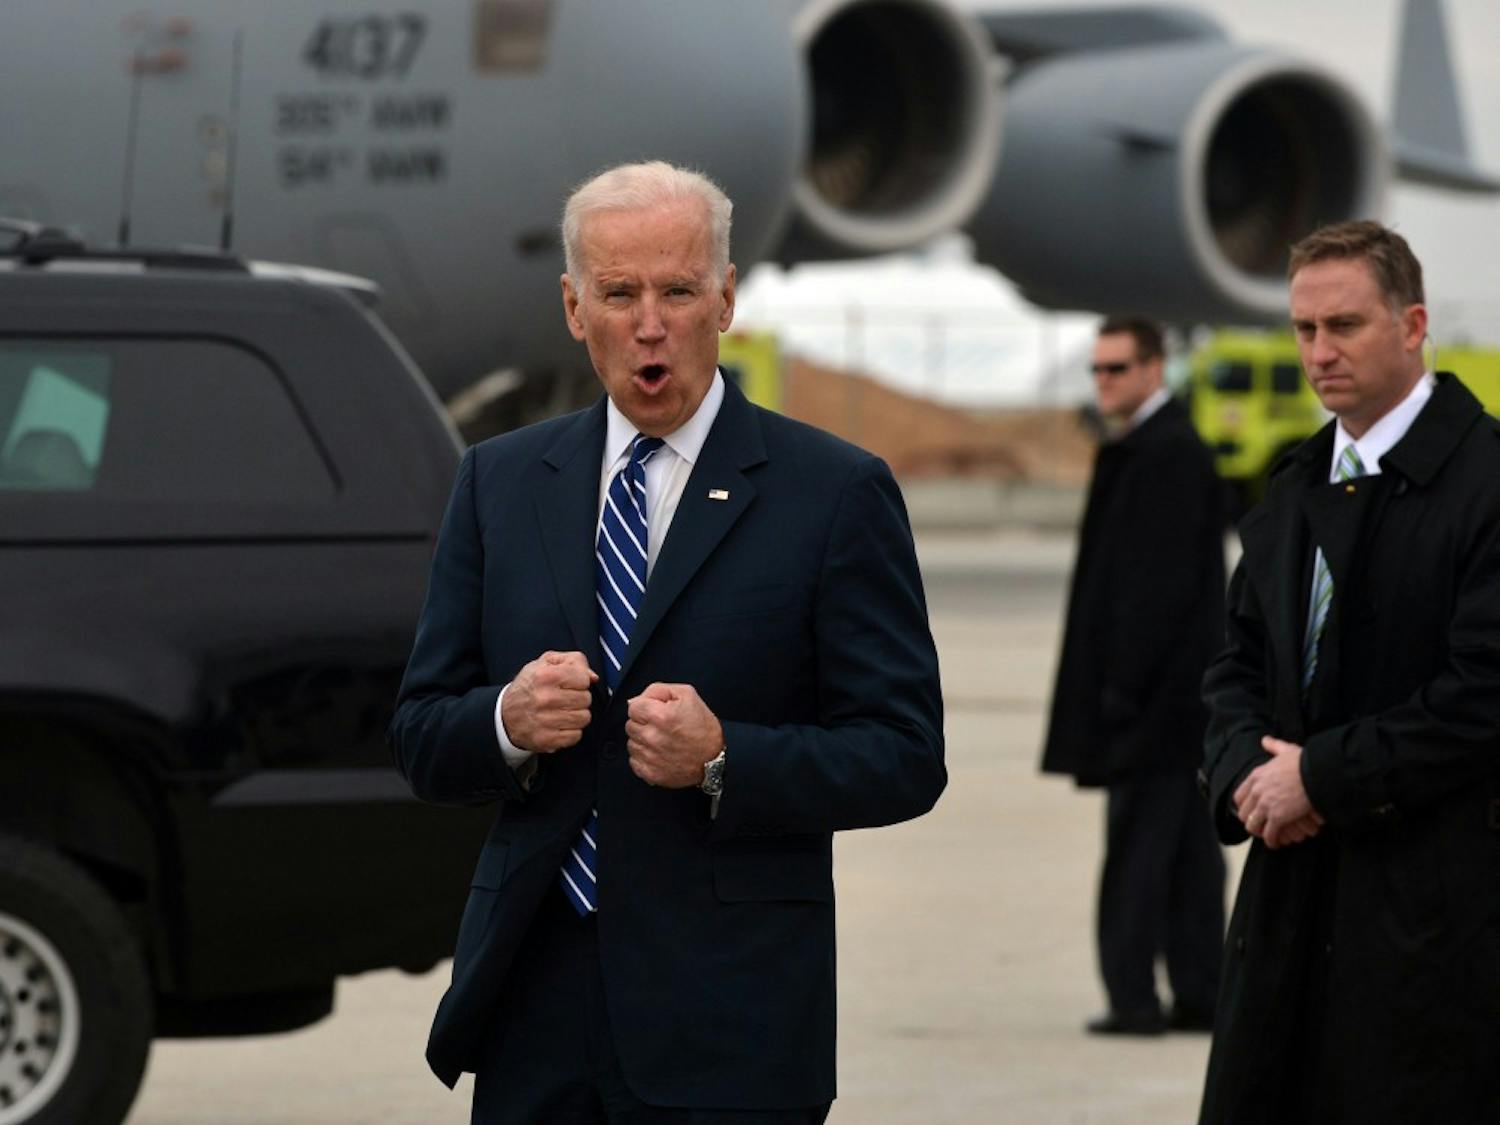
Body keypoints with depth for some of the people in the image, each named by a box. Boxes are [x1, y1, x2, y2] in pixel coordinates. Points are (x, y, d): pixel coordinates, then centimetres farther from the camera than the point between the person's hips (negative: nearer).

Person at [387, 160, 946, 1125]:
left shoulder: (835, 493, -1)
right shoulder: (500, 483, 11)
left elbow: (905, 757, -4)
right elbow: (423, 743, 11)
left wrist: (725, 760, -18)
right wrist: (508, 720, -11)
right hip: (533, 1007, 3)